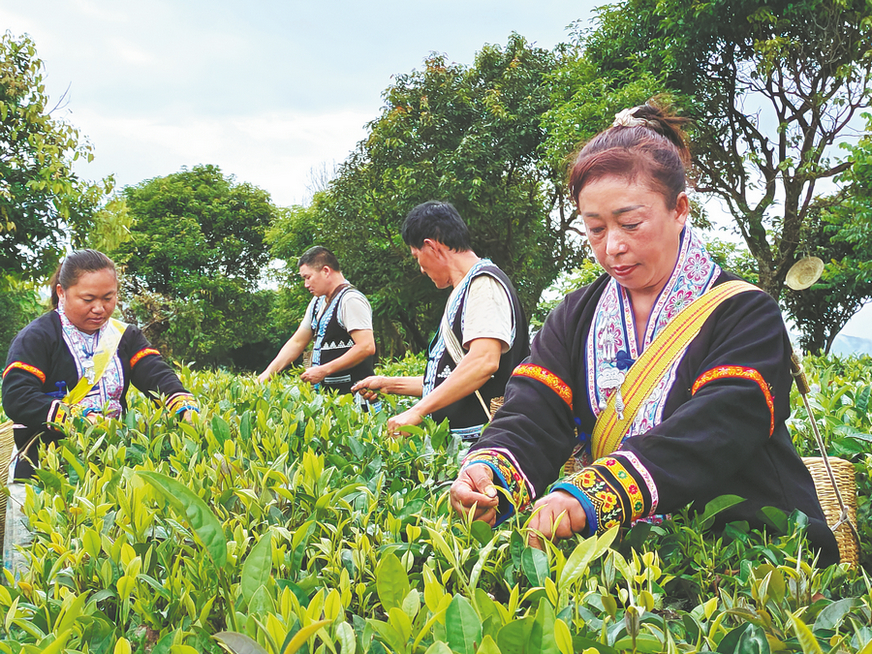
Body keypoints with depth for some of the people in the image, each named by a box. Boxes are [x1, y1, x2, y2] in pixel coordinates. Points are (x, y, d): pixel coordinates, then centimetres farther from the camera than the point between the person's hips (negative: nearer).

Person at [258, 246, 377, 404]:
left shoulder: (350, 300, -12)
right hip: (327, 391, 8)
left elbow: (366, 347, -22)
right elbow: (296, 343, 22)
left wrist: (324, 370, -19)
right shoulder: (317, 303, 18)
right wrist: (269, 372, 10)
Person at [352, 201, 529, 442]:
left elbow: (484, 361, -23)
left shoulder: (484, 282, -8)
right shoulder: (462, 291, 24)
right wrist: (390, 384, 28)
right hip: (452, 439, 9)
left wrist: (418, 411, -21)